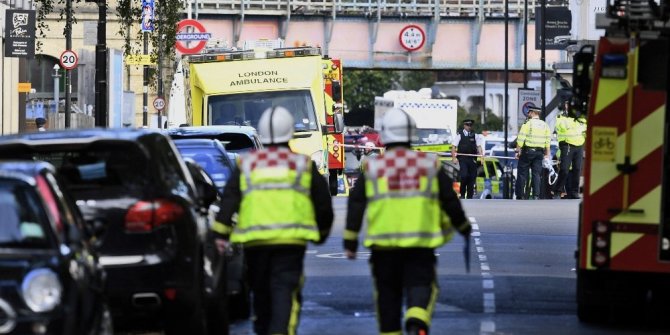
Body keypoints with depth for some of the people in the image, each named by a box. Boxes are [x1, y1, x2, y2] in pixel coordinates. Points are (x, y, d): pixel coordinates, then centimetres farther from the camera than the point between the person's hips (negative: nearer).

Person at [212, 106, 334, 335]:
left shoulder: (246, 164, 11)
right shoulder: (303, 165, 9)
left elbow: (228, 201, 3)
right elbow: (323, 203, 14)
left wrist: (220, 234, 0)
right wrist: (323, 231, 30)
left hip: (254, 240, 2)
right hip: (290, 239, -2)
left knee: (261, 293, 16)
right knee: (285, 292, -8)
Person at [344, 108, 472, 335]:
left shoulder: (372, 167, 3)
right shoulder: (429, 164, 4)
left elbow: (356, 204, 1)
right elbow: (450, 201, 8)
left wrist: (350, 241, 5)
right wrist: (463, 226, 24)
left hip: (383, 242, 1)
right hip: (420, 243, 0)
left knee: (387, 293, 11)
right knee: (421, 287, 0)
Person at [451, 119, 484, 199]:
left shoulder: (475, 135, 9)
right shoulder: (459, 134, 2)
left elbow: (479, 147, 8)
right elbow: (454, 146, 2)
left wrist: (481, 156, -3)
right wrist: (453, 157, -6)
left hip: (472, 159, 3)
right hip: (462, 159, -3)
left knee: (472, 177, 3)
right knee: (464, 176, -14)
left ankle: (470, 196, 11)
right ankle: (462, 194, 1)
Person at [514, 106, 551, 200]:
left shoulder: (528, 124, -8)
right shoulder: (545, 125, 8)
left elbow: (521, 139, -13)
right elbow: (548, 141, 7)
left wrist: (518, 150, -7)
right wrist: (547, 154, 12)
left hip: (528, 151, -4)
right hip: (539, 152, 4)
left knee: (522, 173, 3)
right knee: (536, 174, 6)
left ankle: (520, 195, 3)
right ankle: (536, 195, -1)